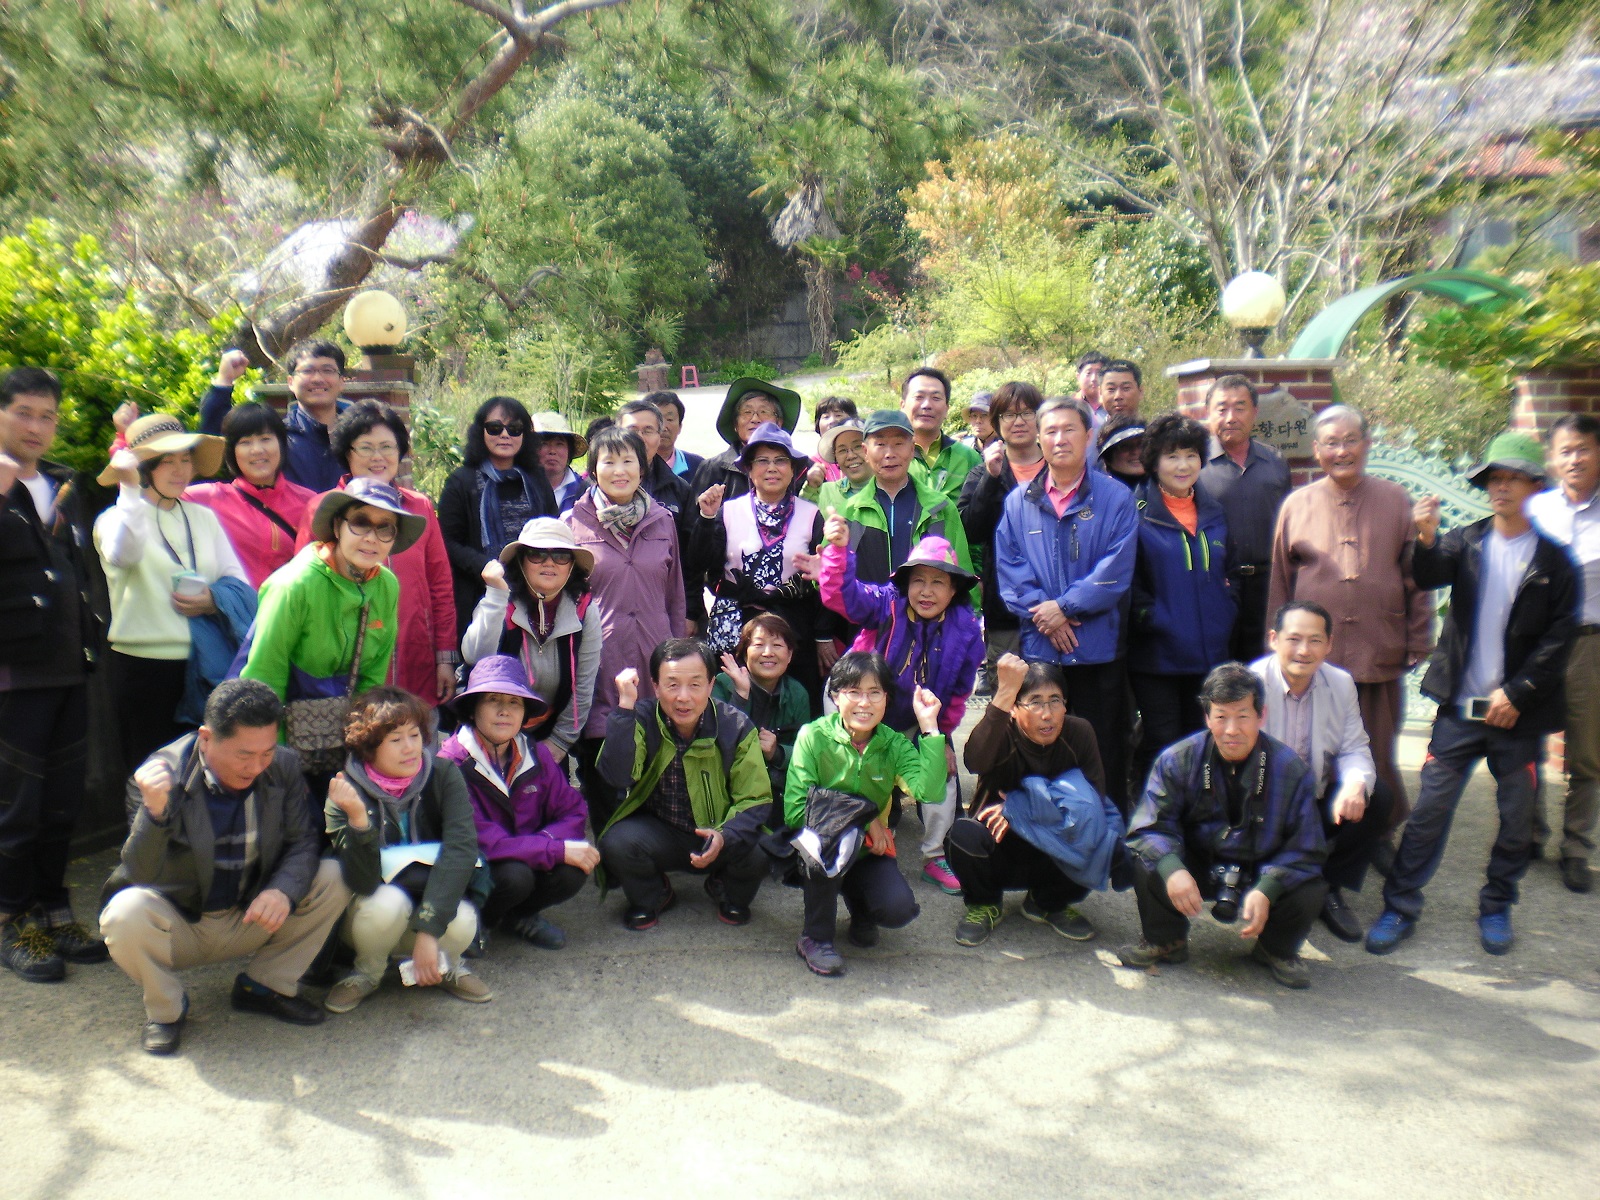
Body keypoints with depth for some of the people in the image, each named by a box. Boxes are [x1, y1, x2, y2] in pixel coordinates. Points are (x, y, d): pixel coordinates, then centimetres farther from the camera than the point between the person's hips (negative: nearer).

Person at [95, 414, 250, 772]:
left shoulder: (203, 516, 13)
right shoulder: (117, 517, 0)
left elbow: (241, 587, 8)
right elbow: (121, 554, -24)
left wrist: (214, 600, -12)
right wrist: (129, 490, -20)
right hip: (143, 666, -4)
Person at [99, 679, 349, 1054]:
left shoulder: (283, 766, -10)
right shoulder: (162, 776, -21)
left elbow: (302, 842, -5)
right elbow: (139, 875, -26)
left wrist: (283, 890, -27)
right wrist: (154, 811, -45)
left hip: (251, 919, 3)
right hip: (177, 928, -3)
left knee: (333, 878, -15)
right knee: (126, 914, -34)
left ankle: (265, 986, 3)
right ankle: (166, 1008, -3)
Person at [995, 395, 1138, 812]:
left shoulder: (1116, 499, 2)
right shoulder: (1018, 502, 9)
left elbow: (1116, 570, -7)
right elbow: (1008, 567, 1)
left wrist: (1064, 607, -13)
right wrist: (1042, 613, -12)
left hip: (1098, 648, -2)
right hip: (1038, 648, 2)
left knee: (1104, 754, 4)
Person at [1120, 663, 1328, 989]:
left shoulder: (1291, 768, -14)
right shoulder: (1178, 760, -13)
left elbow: (1304, 849, -14)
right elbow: (1152, 827, -16)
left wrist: (1266, 889, -32)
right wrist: (1172, 868, -37)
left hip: (1265, 873, 0)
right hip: (1197, 867, 0)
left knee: (1309, 892, -28)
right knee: (1148, 865, -27)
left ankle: (1277, 950, 9)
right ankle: (1165, 941, 5)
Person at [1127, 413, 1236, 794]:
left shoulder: (1213, 513, 13)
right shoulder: (1137, 511, -6)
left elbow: (1225, 576, 21)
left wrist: (1223, 618, 8)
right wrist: (1148, 617, -17)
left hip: (1209, 651, 6)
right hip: (1156, 652, -5)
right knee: (1162, 745, -1)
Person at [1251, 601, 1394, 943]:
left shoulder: (1341, 684, 1)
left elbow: (1354, 750, -1)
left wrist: (1355, 784, -27)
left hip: (1320, 800, 4)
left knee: (1378, 798, -20)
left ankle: (1328, 889, -1)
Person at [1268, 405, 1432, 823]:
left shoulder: (1396, 501, 6)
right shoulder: (1296, 505, 6)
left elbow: (1417, 579, 7)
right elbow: (1279, 585, 8)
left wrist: (1417, 645, 3)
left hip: (1379, 661, 0)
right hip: (1313, 662, 0)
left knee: (1378, 764, 8)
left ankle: (1382, 847, 23)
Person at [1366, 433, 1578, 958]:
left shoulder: (1554, 560, 1)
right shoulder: (1467, 543, 4)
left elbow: (1560, 637, -2)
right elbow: (1429, 576, -14)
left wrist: (1516, 693, -10)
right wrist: (1426, 540, -34)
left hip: (1518, 714, 0)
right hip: (1460, 708, 0)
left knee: (1517, 819, 10)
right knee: (1429, 810, 0)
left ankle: (1496, 908, 28)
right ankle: (1400, 908, 9)